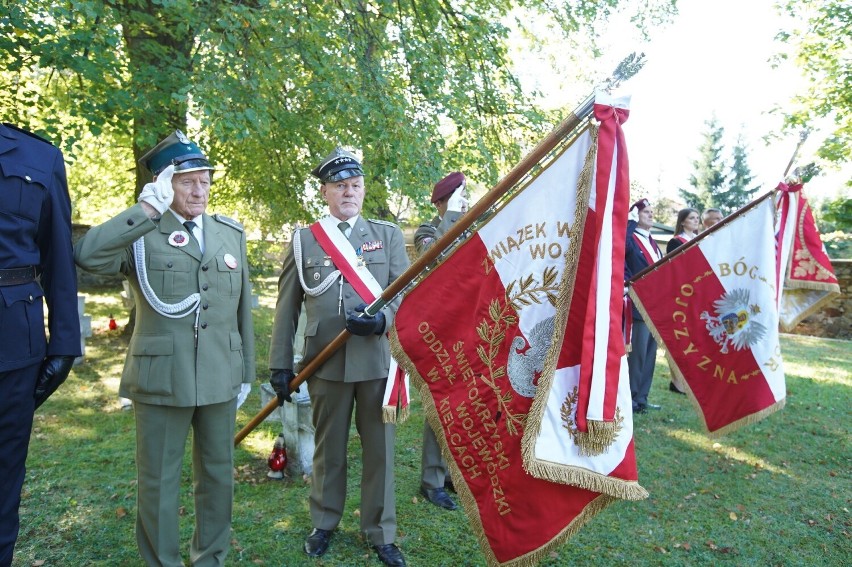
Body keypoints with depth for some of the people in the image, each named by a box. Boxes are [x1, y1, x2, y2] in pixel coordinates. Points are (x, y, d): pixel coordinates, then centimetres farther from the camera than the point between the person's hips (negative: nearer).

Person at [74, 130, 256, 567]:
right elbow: (86, 255, -25)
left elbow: (242, 309, 10)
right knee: (158, 481, 10)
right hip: (160, 377, -3)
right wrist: (149, 208, -22)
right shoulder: (141, 235, -3)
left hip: (220, 377, 4)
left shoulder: (231, 233, 8)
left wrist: (246, 371, 11)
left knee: (218, 474, 16)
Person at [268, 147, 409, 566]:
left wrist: (382, 319, -19)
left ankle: (381, 533, 24)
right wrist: (280, 364, 1)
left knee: (379, 448, 8)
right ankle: (324, 524, 33)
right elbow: (287, 307, 4)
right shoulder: (303, 240, 6)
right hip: (326, 361, 0)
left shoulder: (388, 235, 7)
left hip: (378, 358, 0)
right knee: (328, 447, 13)